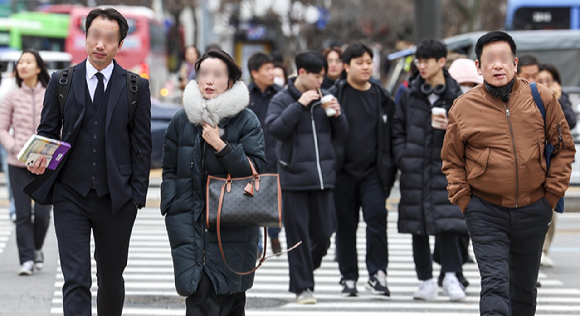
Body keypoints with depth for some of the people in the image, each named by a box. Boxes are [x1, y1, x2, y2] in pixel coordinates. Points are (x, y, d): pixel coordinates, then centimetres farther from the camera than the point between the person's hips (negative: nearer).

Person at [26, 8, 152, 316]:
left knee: (111, 278, 13)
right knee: (75, 280, -9)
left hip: (117, 199, 0)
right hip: (71, 197, 0)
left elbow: (142, 144, 4)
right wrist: (40, 160, -12)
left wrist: (137, 194, -2)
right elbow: (47, 131, 10)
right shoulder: (61, 82, 5)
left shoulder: (136, 87, 3)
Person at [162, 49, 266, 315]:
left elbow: (256, 168, -6)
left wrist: (221, 147, -15)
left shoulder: (246, 121, 2)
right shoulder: (182, 120, 10)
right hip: (188, 220, 1)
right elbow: (169, 170, 14)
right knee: (198, 292, -9)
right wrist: (171, 207, 3)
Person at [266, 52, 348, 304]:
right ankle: (302, 286, 6)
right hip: (294, 177, -4)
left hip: (323, 177, 4)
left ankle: (307, 268, 28)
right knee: (298, 234, -1)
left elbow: (340, 135, 15)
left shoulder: (325, 98, 10)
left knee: (323, 233, 5)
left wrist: (337, 115, -6)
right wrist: (299, 105, -17)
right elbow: (275, 129, -15)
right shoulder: (282, 100, -1)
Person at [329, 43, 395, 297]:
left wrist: (389, 169, 7)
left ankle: (377, 274, -11)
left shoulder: (382, 97, 10)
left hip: (373, 171, 1)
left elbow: (390, 134, 13)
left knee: (377, 215, -16)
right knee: (345, 225, 4)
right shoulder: (335, 95, 1)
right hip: (344, 171, -1)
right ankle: (349, 278, 15)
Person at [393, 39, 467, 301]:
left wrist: (451, 127, -17)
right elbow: (398, 128, 13)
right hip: (414, 171, 3)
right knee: (418, 226, 5)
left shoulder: (455, 96, 2)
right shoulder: (410, 94, 9)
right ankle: (426, 282, 11)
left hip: (444, 168, -3)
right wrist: (402, 157, 1)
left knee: (447, 222, -15)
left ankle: (451, 276, -8)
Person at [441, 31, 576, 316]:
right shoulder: (463, 107, -2)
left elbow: (564, 148, 6)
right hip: (485, 212, -2)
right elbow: (452, 161, 7)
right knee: (495, 284, -13)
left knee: (524, 286, 15)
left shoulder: (541, 98, -1)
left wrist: (552, 193, 0)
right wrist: (464, 201, -3)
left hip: (533, 210, 2)